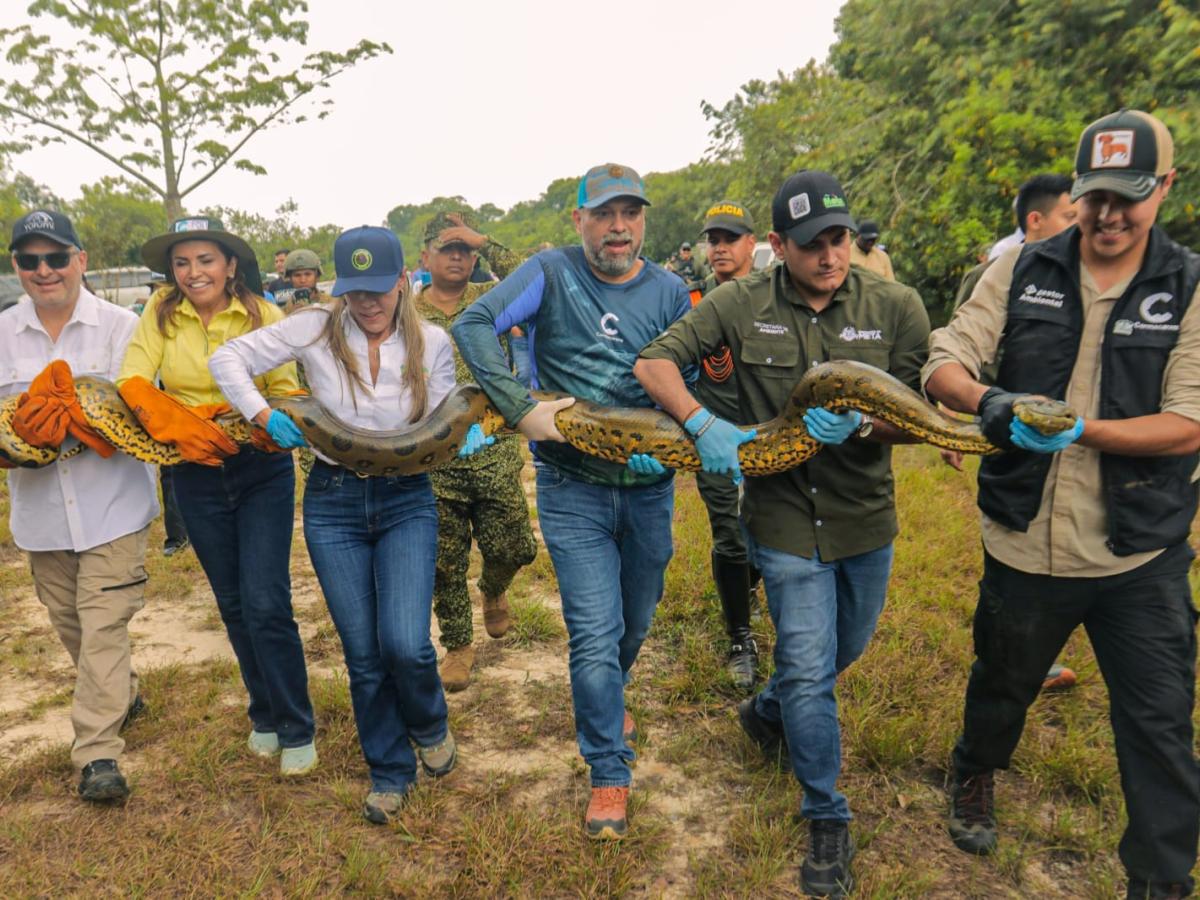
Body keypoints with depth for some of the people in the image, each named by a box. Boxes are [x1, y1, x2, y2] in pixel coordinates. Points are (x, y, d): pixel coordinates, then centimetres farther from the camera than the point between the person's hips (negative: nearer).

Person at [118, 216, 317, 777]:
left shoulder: (264, 316, -6)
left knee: (266, 604, -8)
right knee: (233, 605, 13)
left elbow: (287, 392, -7)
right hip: (197, 477, 3)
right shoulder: (161, 312, -1)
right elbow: (131, 379, -10)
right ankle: (265, 714, 33)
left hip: (262, 472, -3)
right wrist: (176, 425, -26)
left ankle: (296, 731, 9)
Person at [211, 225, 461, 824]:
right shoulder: (315, 330, -4)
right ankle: (389, 772, 29)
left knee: (405, 644, -14)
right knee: (362, 652, 6)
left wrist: (466, 433, -16)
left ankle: (429, 726, 22)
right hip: (333, 501, 1)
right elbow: (228, 359, 1)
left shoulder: (431, 343, -1)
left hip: (407, 500, 0)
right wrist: (264, 415, -13)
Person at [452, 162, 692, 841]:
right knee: (595, 633, -5)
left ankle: (608, 701, 52)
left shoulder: (670, 292, 0)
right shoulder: (552, 273, -8)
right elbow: (475, 325, -19)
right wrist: (523, 409, -28)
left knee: (637, 622, 20)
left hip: (648, 487, 4)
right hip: (573, 489, -3)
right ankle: (610, 775, 14)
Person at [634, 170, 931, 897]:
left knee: (846, 649, 23)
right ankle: (829, 820, 24)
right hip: (785, 517, -3)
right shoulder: (743, 304, -11)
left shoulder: (896, 306, -9)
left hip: (865, 515, 3)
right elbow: (655, 362, -10)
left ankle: (768, 710, 55)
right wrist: (703, 424, -26)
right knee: (809, 669, 2)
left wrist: (861, 425, -28)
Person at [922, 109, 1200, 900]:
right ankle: (976, 777, 52)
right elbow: (944, 364, -9)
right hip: (1026, 543, 1)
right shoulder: (1022, 270, -1)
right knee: (1001, 683, 22)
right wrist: (988, 403, -30)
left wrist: (1077, 430, -26)